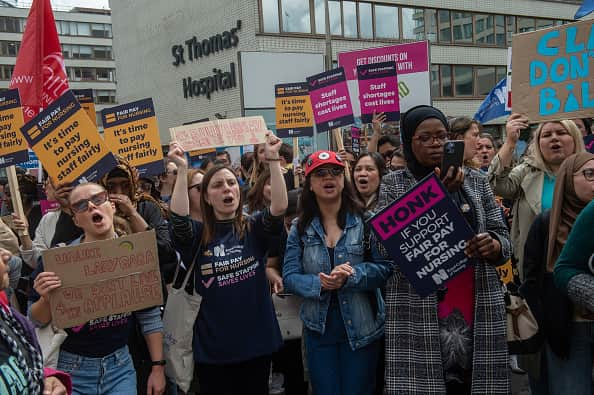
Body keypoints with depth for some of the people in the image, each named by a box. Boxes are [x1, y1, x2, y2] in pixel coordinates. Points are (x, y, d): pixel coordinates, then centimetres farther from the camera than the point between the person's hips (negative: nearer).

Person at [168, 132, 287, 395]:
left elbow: (280, 207, -16)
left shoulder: (254, 230, 1)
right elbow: (178, 218, -22)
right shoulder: (197, 236, -1)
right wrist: (183, 169, -25)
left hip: (256, 342, 1)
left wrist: (273, 159, -22)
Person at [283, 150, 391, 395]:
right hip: (318, 328, 2)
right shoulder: (300, 227, 1)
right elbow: (289, 276, -4)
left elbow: (384, 268, -11)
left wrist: (351, 276, -27)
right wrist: (320, 284, -22)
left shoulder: (365, 220, -6)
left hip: (361, 327, -2)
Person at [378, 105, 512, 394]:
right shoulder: (393, 184, 3)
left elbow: (503, 235, 12)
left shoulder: (476, 181, 10)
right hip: (417, 315, -2)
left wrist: (494, 245, -13)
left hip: (478, 309, 3)